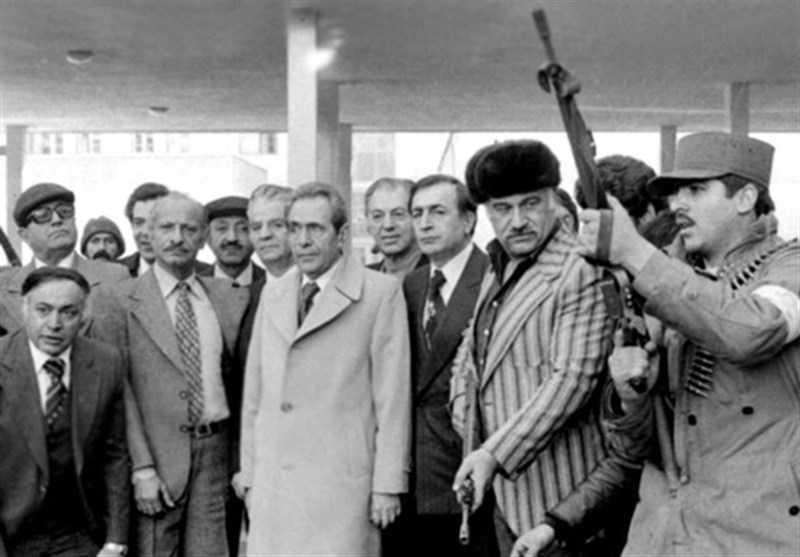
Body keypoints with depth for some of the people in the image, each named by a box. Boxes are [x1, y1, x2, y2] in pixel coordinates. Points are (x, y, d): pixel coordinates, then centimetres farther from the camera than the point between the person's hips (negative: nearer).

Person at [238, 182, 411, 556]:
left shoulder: (381, 293, -2)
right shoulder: (272, 294, 14)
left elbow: (392, 396, -3)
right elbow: (254, 390, 14)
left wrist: (388, 484, -5)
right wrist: (249, 474, 11)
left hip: (341, 481, -4)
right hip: (273, 484, 4)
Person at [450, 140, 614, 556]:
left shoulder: (582, 272, -15)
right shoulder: (498, 272, 14)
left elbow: (573, 377, -22)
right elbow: (468, 357, 23)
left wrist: (496, 454, -23)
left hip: (557, 495, -8)